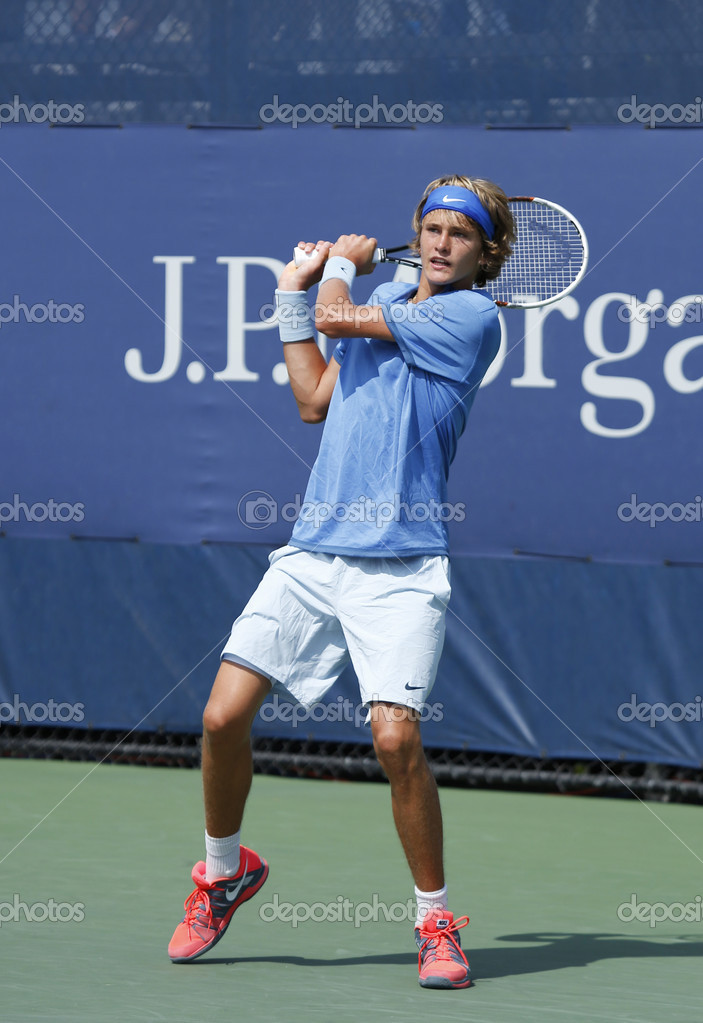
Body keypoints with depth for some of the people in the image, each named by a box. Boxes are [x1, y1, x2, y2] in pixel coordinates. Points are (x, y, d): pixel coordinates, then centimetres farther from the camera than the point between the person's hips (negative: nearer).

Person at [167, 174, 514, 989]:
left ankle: (436, 922, -1)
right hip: (314, 549, 6)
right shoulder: (383, 302, 17)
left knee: (396, 737, -19)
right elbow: (316, 401, 21)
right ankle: (224, 872, 22)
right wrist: (295, 295, 20)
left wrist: (341, 266, 15)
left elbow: (336, 317, -6)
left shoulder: (472, 316, -7)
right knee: (224, 715, -3)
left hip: (400, 565, -6)